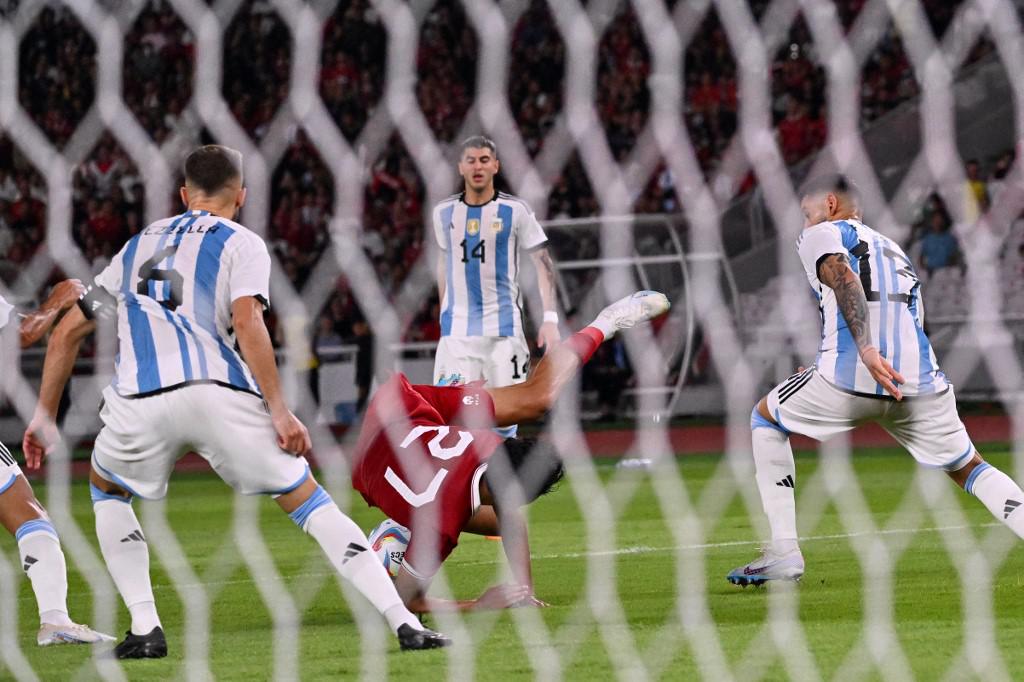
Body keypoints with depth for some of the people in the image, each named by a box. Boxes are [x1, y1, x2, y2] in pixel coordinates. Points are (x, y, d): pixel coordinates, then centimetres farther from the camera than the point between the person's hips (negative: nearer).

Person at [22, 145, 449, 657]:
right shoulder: (241, 244, 17)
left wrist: (44, 416, 38)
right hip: (220, 393, -2)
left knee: (106, 489, 31)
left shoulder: (138, 246, 31)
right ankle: (405, 625, -2)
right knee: (309, 502, 8)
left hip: (141, 401, 2)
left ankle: (145, 630, 16)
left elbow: (68, 331, 31)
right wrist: (280, 412, -6)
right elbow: (246, 322, -3)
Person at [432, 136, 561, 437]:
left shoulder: (515, 210, -1)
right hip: (458, 328, 2)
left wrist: (550, 318, -7)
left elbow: (543, 263, 1)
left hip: (503, 325, -2)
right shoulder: (444, 212, 8)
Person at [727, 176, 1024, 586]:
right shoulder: (893, 250, 31)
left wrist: (866, 349, -24)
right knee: (967, 468, 18)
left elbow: (844, 279, -10)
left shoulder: (821, 236, 12)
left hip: (851, 377, -5)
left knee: (765, 418, 19)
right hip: (922, 381, 5)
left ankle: (783, 552, 9)